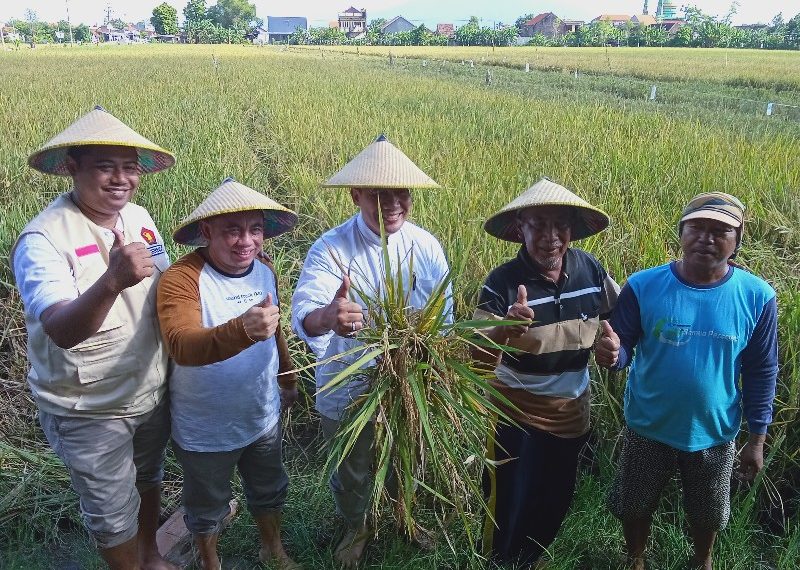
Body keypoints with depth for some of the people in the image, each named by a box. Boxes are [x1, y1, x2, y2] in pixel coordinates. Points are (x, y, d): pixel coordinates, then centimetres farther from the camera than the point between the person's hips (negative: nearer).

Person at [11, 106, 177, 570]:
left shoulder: (139, 218, -4)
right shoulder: (43, 238, -24)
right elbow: (62, 331, -37)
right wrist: (112, 281, -53)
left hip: (152, 391, 6)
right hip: (88, 411, -6)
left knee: (149, 480, 28)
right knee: (113, 513, 13)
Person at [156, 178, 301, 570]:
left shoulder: (264, 269, -6)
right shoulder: (180, 279, -27)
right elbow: (182, 346, -44)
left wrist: (287, 381, 19)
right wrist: (242, 330, -61)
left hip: (263, 416, 5)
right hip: (205, 430, -5)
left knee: (269, 492, 27)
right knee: (208, 507, 20)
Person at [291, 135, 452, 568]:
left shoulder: (426, 247, -10)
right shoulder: (331, 249, -20)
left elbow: (443, 318, -4)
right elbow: (304, 314, -35)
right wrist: (327, 317, -58)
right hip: (348, 391, -2)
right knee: (351, 473, 20)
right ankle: (356, 528, 52)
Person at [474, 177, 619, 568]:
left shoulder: (590, 269, -10)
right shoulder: (502, 282, -22)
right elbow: (479, 365, -27)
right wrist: (503, 328, -45)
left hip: (572, 413, 5)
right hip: (517, 417, -4)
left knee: (555, 505, 23)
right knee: (510, 508, 9)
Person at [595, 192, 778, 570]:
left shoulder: (756, 297, -14)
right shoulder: (643, 286, -18)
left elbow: (761, 371, -3)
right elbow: (623, 349, -11)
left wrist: (757, 438, 0)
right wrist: (611, 354, -36)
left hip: (715, 434, 1)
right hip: (648, 429, -1)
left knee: (707, 514, 25)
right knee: (635, 508, 20)